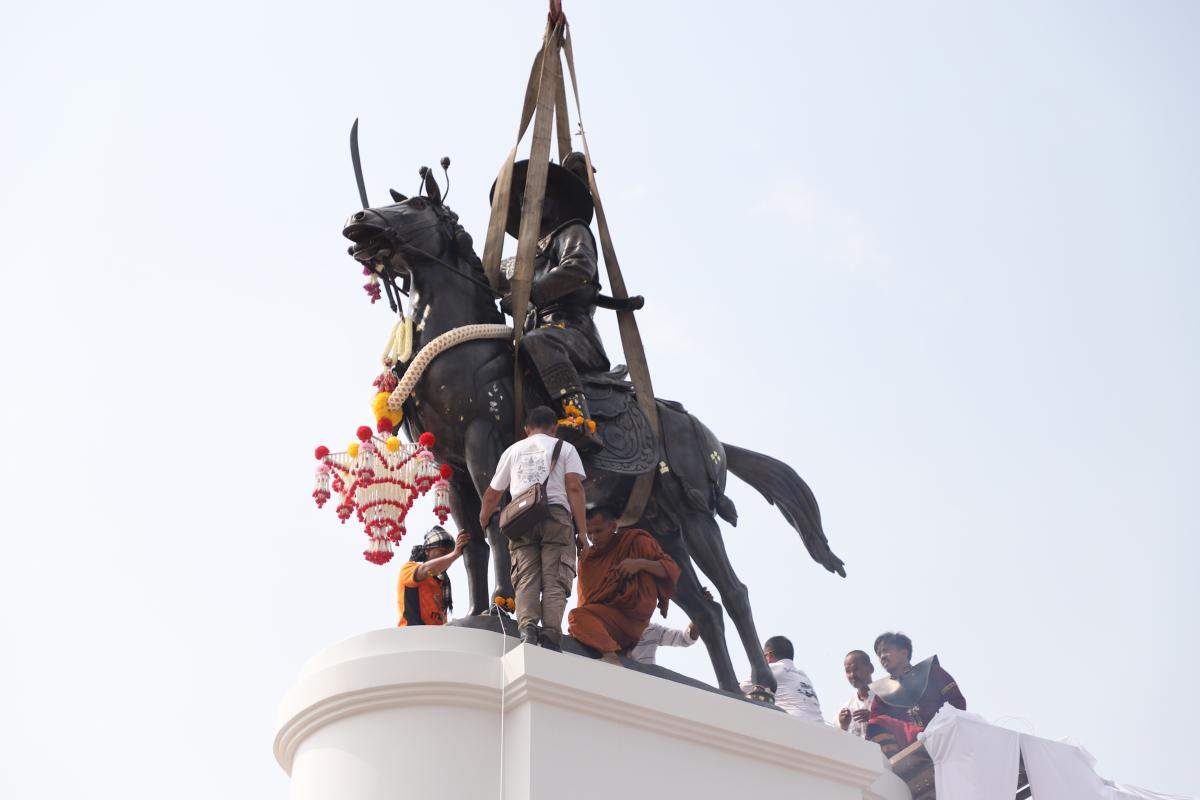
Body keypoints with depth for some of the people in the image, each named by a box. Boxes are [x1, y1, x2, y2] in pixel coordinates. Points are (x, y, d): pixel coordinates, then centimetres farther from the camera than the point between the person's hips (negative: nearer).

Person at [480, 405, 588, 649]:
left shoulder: (512, 450, 24)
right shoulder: (565, 448, 15)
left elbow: (492, 495, 28)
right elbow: (574, 488, 1)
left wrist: (483, 520, 47)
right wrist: (582, 531, -1)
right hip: (556, 516, -2)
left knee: (526, 579, -3)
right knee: (554, 581, -7)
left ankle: (527, 627, -27)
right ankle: (551, 635, -23)